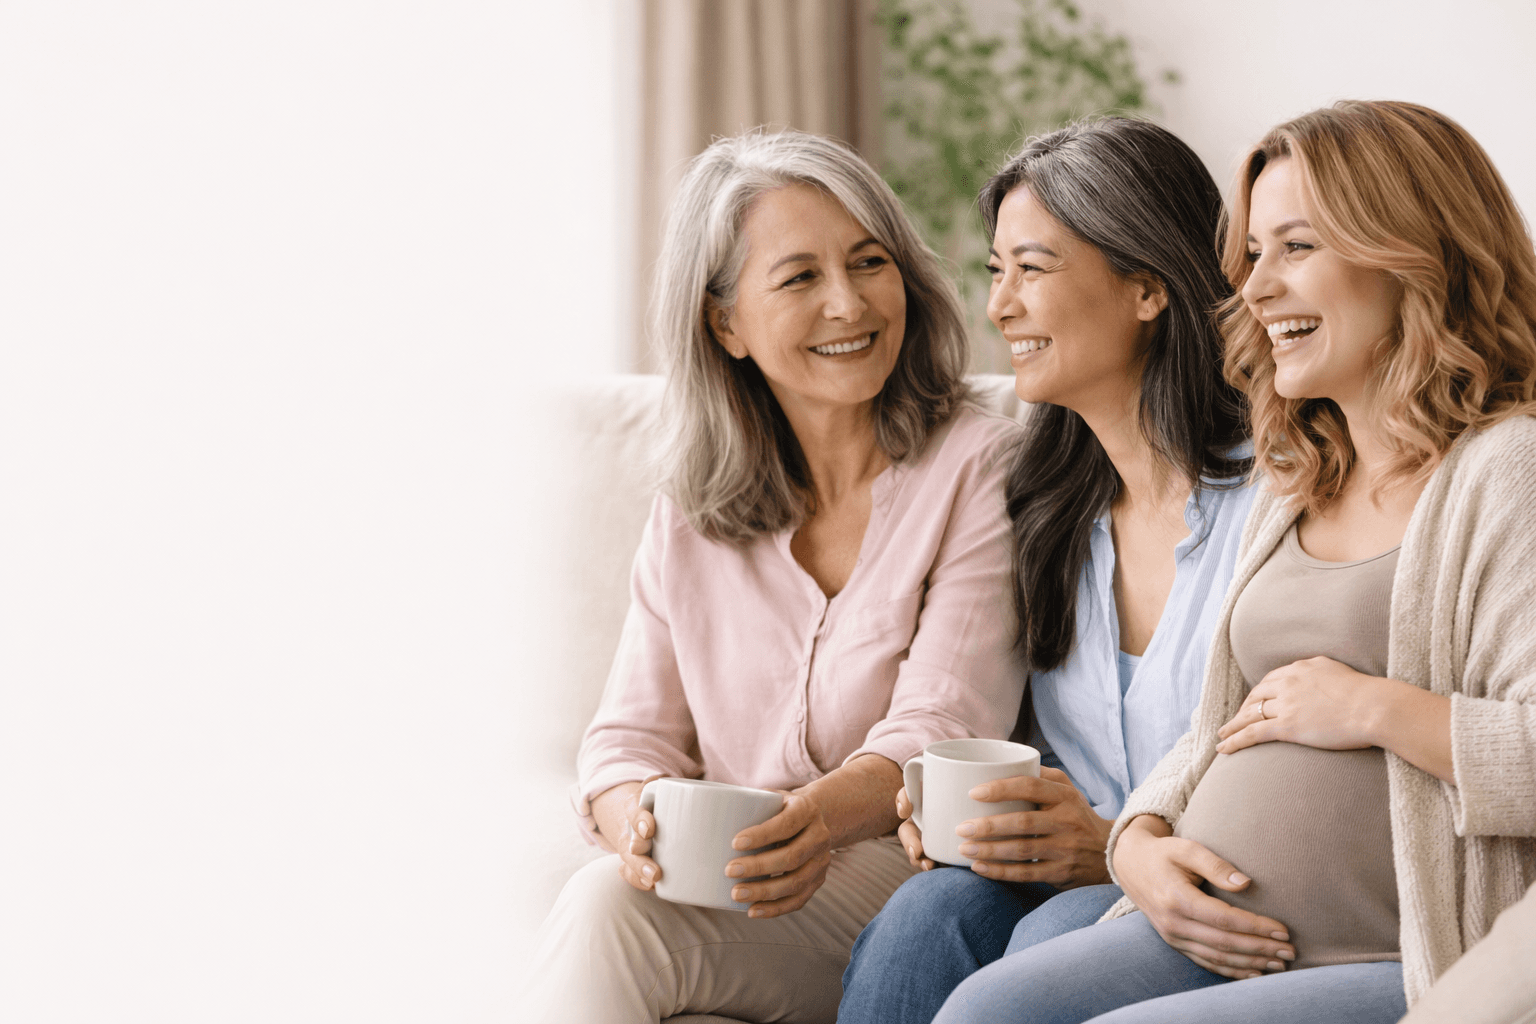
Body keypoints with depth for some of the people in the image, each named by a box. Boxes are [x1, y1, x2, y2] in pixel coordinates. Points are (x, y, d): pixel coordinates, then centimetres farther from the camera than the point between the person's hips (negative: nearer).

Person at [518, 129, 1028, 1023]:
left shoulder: (979, 468, -2)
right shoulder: (690, 517, 14)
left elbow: (940, 734, -12)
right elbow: (633, 736, 8)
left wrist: (820, 816, -33)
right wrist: (641, 823, -18)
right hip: (727, 893, 4)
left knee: (610, 911, -30)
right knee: (608, 895, -30)